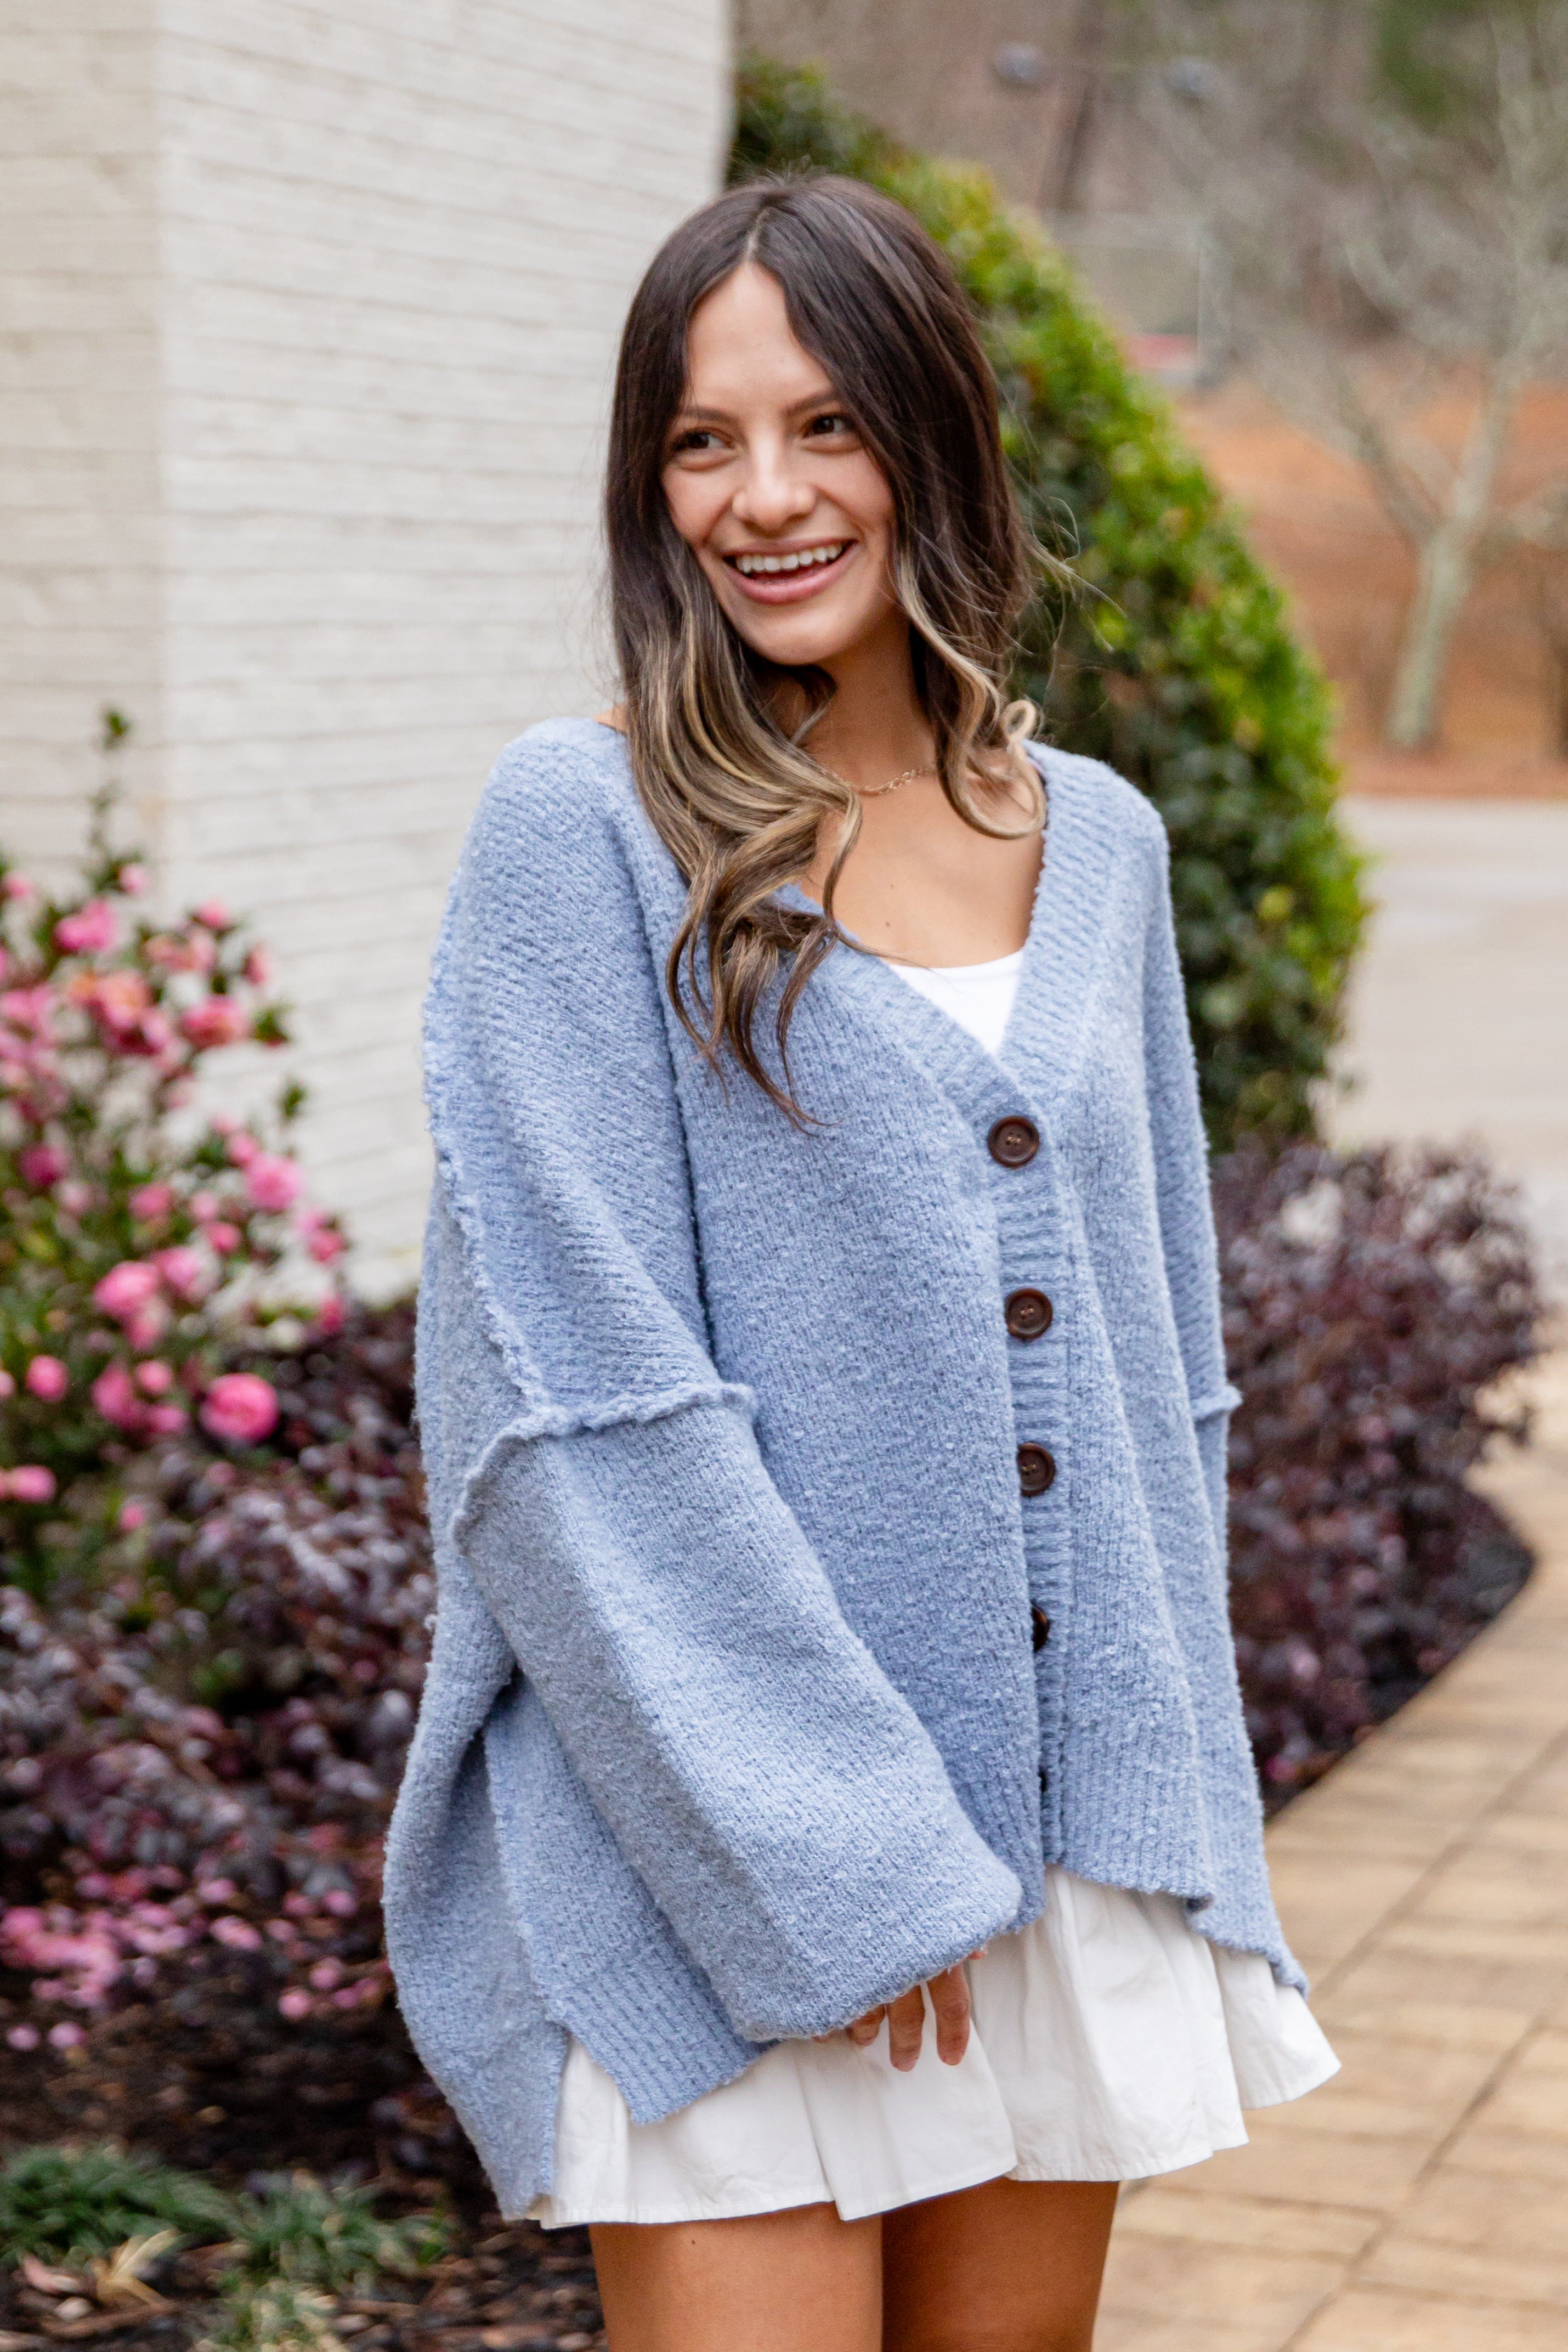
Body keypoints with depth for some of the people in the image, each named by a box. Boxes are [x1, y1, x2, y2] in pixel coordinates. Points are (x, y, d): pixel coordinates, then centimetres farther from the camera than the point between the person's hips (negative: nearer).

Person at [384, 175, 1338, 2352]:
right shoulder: (585, 827, -7)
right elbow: (584, 1398, -13)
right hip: (725, 1845, -5)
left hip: (1074, 1835, 5)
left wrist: (1176, 1799, 10)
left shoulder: (1098, 844, 9)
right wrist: (844, 1852, -15)